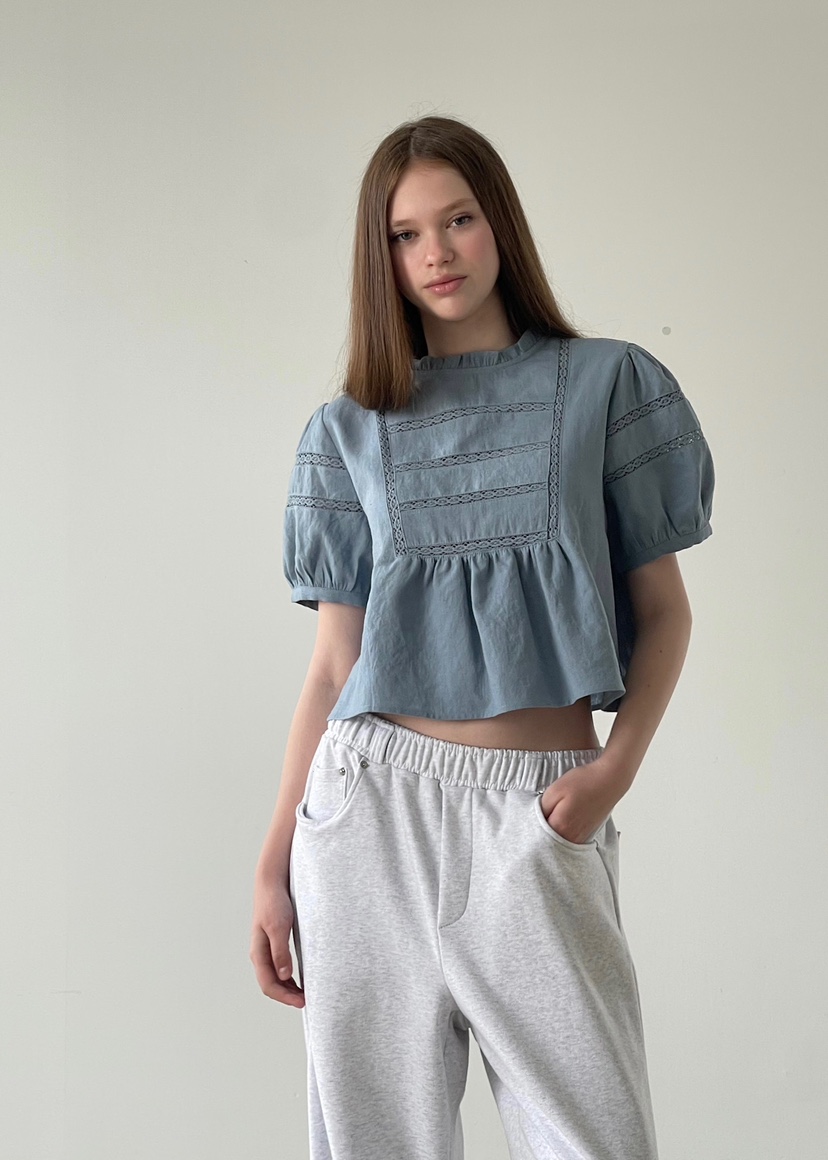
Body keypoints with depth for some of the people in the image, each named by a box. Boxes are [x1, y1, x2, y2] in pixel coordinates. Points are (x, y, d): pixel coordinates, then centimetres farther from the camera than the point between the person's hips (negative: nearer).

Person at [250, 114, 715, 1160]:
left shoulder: (606, 383, 6)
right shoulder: (351, 428, 10)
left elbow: (663, 607, 6)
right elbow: (333, 662, 9)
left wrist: (617, 768, -11)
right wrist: (274, 865, 6)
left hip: (538, 811, -1)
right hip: (372, 803, 2)